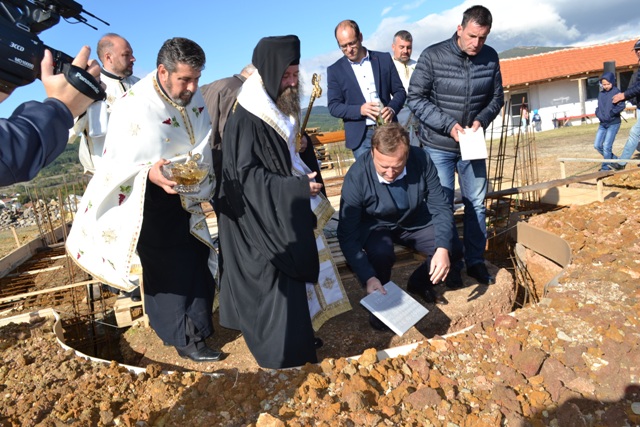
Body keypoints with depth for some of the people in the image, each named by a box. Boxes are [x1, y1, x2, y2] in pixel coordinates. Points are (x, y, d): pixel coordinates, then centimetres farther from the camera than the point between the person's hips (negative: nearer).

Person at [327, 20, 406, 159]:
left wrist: (392, 109, -14)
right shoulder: (335, 70, 2)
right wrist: (360, 110, -19)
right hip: (360, 136, -1)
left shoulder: (384, 59, 5)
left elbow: (399, 91, 8)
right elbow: (333, 106, -2)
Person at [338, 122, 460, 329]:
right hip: (376, 227, -3)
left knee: (453, 249, -17)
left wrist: (443, 248, -28)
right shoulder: (356, 177, -29)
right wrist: (368, 278, -34)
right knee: (381, 253, -34)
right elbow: (347, 235, -25)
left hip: (415, 222, 3)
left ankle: (419, 282, 15)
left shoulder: (421, 160, -23)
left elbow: (441, 207, -13)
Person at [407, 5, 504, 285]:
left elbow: (497, 97, 8)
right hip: (438, 146, -3)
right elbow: (416, 99, -12)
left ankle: (476, 262, 23)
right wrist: (449, 125, -19)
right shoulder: (433, 56, -12)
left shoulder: (490, 58, -2)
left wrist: (482, 120, -12)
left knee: (476, 204, 8)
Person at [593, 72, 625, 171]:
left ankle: (606, 167, 3)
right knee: (597, 145, 5)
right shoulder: (601, 94, 9)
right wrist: (598, 114, 0)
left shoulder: (616, 92, -10)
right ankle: (614, 159, 22)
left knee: (607, 146, -8)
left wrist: (610, 114, -19)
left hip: (613, 123, -7)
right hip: (602, 124, 7)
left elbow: (621, 106, -19)